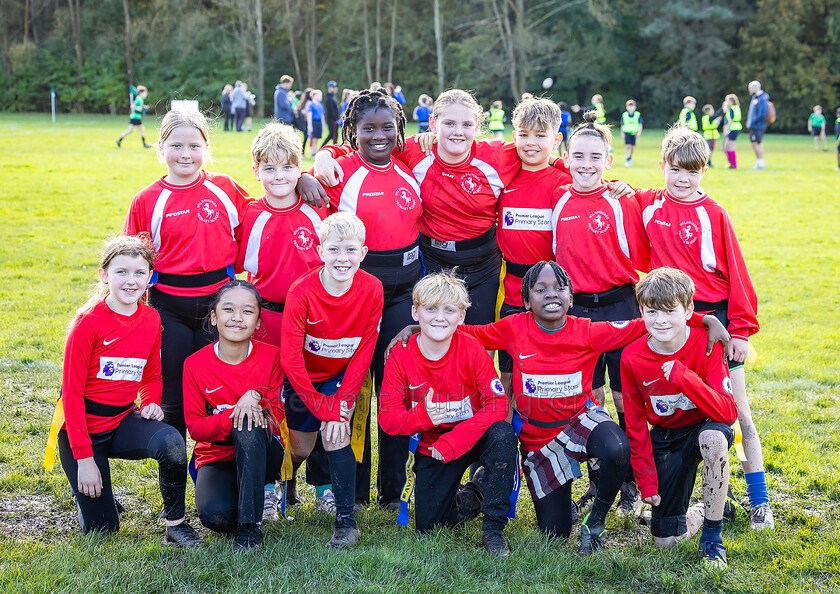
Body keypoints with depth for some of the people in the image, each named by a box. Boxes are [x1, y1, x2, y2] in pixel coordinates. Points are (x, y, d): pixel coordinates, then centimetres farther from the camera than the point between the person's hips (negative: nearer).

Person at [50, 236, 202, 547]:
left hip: (123, 420, 3)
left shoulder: (151, 319, -1)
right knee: (101, 528, -2)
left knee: (171, 441, -31)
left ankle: (175, 522, -10)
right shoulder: (89, 321, -16)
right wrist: (84, 457, -17)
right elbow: (72, 392, -14)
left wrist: (151, 403, -9)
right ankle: (88, 488, 32)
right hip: (83, 427, -3)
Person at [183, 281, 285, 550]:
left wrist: (257, 397, -27)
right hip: (217, 458, -1)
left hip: (262, 455, 1)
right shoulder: (195, 364, -6)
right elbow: (195, 427, -7)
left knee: (249, 424, -36)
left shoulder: (271, 356, -6)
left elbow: (277, 420, -5)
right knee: (215, 515, -32)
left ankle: (251, 526, -30)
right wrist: (231, 416, -26)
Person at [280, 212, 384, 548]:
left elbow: (364, 353, -14)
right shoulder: (302, 292, -25)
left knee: (335, 431, -22)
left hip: (342, 376, 0)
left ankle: (346, 520, -13)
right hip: (304, 379, 0)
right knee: (301, 448, 9)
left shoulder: (371, 290, -20)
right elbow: (290, 357, -22)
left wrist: (340, 404, -20)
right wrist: (320, 406, -22)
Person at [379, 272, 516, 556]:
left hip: (473, 437, -1)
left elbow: (497, 404, -21)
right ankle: (476, 492, 24)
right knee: (427, 526, -8)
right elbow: (388, 418, -12)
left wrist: (452, 442, -31)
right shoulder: (400, 357, -12)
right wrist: (422, 416, -35)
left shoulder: (472, 350, -16)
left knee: (502, 435, -35)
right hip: (431, 446, 1)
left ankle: (494, 528, -18)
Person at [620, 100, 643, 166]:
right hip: (627, 133, -2)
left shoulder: (638, 115, -2)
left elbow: (640, 124, 2)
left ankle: (630, 159, 28)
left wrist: (639, 132, -8)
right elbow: (622, 125, 7)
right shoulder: (624, 115, -3)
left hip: (634, 133, 2)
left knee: (632, 146, 9)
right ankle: (627, 161, -15)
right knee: (628, 146, -14)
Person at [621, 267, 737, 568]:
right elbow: (635, 425, -2)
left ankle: (712, 535, -20)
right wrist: (646, 480, -5)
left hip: (704, 427, -2)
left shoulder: (707, 346, -19)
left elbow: (728, 413, -27)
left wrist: (684, 377, -39)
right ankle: (693, 514, 29)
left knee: (714, 436, -41)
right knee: (666, 539, -9)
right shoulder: (632, 358, -13)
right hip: (664, 438, 2)